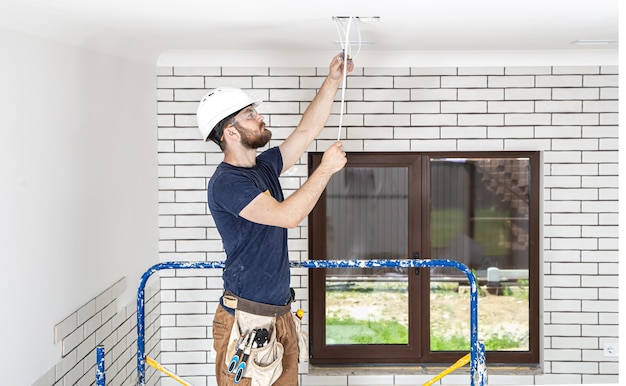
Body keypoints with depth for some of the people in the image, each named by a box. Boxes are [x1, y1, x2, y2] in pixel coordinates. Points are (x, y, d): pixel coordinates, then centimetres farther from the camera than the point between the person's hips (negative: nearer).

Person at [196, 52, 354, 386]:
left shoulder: (264, 167, 12)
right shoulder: (226, 182, -15)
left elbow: (307, 130, 16)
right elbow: (288, 215, -24)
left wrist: (332, 81, 8)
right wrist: (326, 169, -16)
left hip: (280, 315, 9)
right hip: (246, 319, -9)